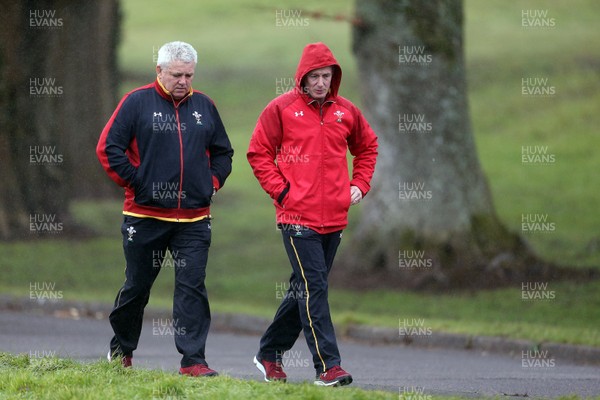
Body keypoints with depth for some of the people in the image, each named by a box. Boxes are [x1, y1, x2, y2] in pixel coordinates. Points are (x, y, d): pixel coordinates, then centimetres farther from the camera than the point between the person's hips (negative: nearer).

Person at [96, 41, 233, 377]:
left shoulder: (204, 106, 10)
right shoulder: (137, 103, -2)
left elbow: (223, 152, 22)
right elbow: (108, 148, -5)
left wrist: (213, 183, 8)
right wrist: (135, 181, -7)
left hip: (194, 219, 2)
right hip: (145, 215, -2)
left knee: (193, 287, -6)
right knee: (137, 286, 10)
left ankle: (193, 359, -8)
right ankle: (121, 351, 29)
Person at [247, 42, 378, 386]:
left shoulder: (346, 112, 9)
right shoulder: (282, 109, -3)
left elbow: (368, 147, 24)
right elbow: (258, 152, 0)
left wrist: (360, 184, 11)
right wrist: (280, 189, -8)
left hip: (334, 217, 5)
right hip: (298, 216, -5)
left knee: (306, 289, 12)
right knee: (314, 287, -12)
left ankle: (271, 353, 26)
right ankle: (328, 365, -14)